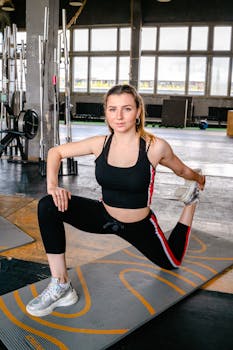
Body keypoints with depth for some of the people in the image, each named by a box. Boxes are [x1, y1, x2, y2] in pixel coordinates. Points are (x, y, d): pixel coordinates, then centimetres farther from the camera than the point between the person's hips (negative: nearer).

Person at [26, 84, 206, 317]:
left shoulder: (155, 147, -23)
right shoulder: (100, 143, -15)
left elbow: (182, 170, -1)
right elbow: (55, 152, -1)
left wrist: (199, 180, 19)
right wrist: (52, 186, -17)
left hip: (139, 226, -1)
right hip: (105, 217, 2)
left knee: (172, 263, 25)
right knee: (48, 206, -23)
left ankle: (191, 200, 43)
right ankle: (61, 287, -15)